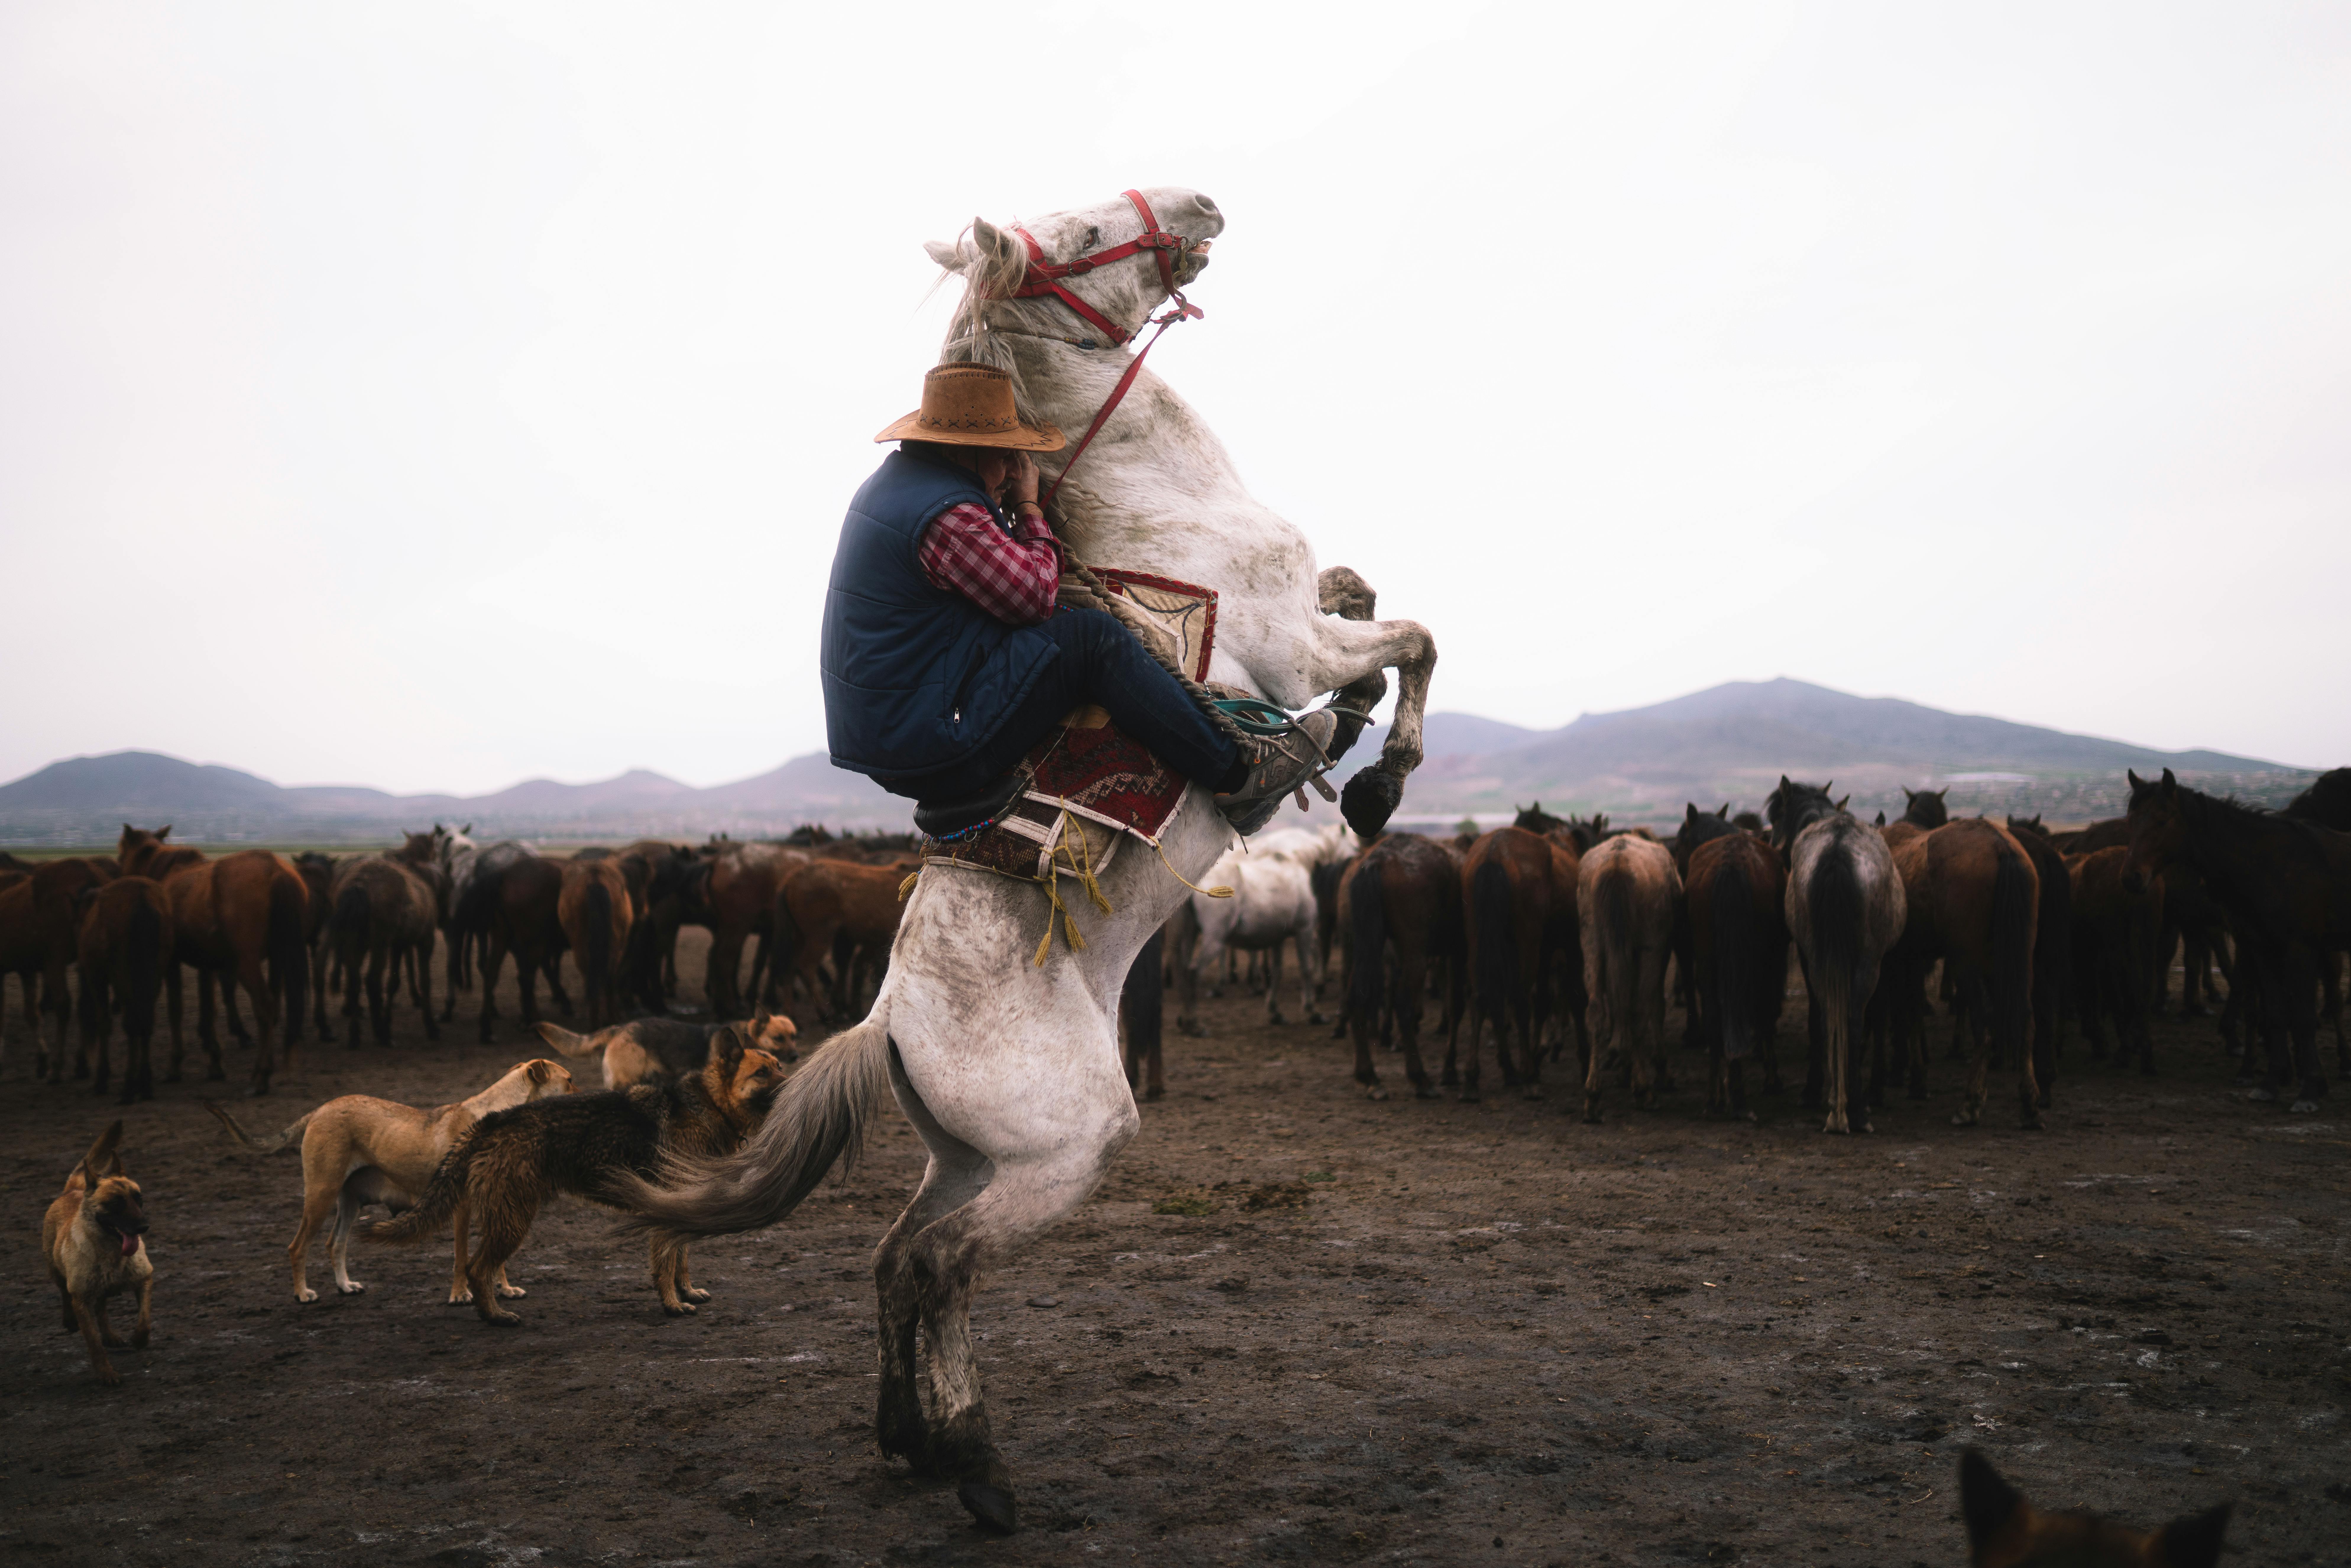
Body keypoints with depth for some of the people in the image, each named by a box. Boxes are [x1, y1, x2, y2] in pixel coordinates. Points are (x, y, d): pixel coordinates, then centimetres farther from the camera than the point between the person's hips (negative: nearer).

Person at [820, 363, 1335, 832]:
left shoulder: (897, 480, 14)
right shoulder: (947, 514, -20)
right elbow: (1036, 594, -13)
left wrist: (1007, 507, 11)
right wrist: (1029, 508, 0)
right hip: (932, 749, -11)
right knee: (1092, 637, -12)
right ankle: (1239, 777, -5)